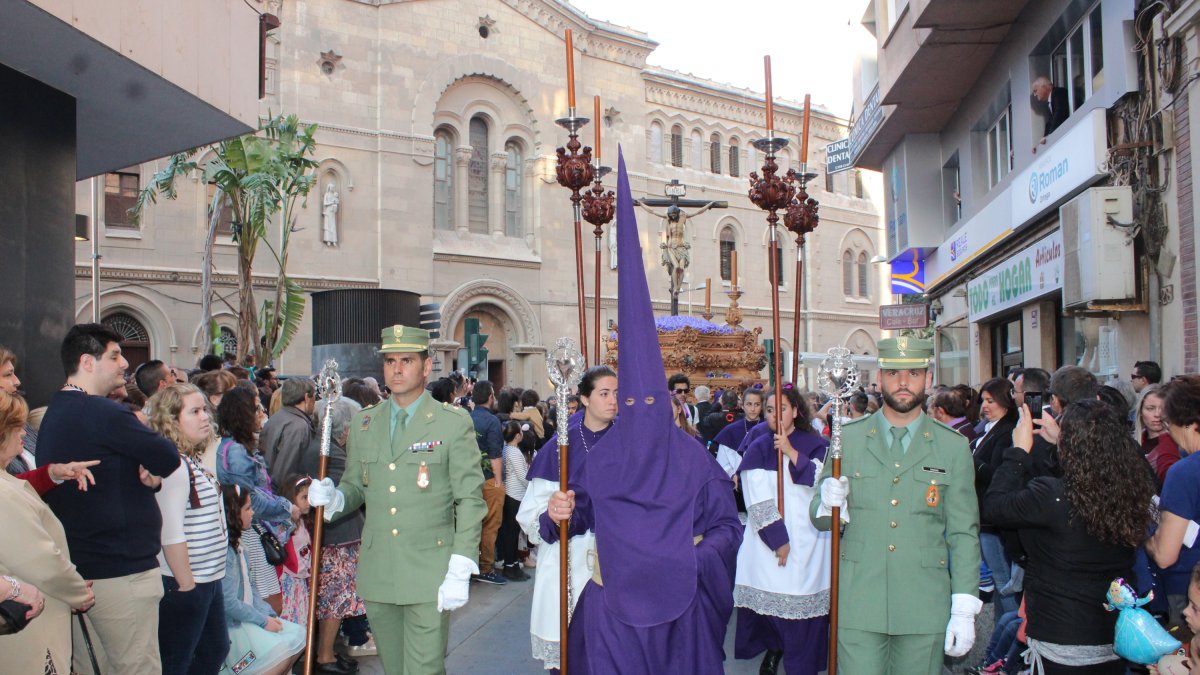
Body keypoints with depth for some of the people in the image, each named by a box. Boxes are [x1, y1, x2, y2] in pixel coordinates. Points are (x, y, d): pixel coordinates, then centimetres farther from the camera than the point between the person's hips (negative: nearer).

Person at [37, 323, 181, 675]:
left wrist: (147, 474, -6)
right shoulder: (104, 413, -18)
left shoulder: (54, 413, 14)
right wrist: (152, 469, 5)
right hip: (120, 570, -10)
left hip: (75, 569, 10)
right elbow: (169, 458, -17)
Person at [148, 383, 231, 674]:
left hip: (209, 578, 10)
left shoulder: (193, 462, 11)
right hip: (184, 583, -10)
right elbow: (171, 534, -24)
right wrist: (186, 584, -21)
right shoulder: (173, 466, -19)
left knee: (215, 650, 20)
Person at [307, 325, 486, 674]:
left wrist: (460, 572, -13)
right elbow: (356, 488, 17)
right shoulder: (363, 423, 10)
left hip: (429, 576, -4)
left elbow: (470, 500, -6)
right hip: (377, 576, 4)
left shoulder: (454, 422, -4)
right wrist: (333, 498, -7)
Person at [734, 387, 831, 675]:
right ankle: (773, 646, 24)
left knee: (804, 604, -6)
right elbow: (757, 502, -4)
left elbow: (822, 481, -8)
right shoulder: (758, 449, 4)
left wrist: (791, 452, -12)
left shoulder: (816, 445, 9)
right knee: (770, 600, -3)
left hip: (808, 541, 0)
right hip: (769, 541, 0)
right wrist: (778, 540, -11)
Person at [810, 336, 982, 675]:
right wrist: (827, 503, -15)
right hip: (859, 605, 0)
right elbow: (820, 518, 9)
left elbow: (964, 533, 3)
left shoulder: (954, 446, 3)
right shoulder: (847, 437, 4)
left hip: (925, 607, 0)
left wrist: (964, 610, -3)